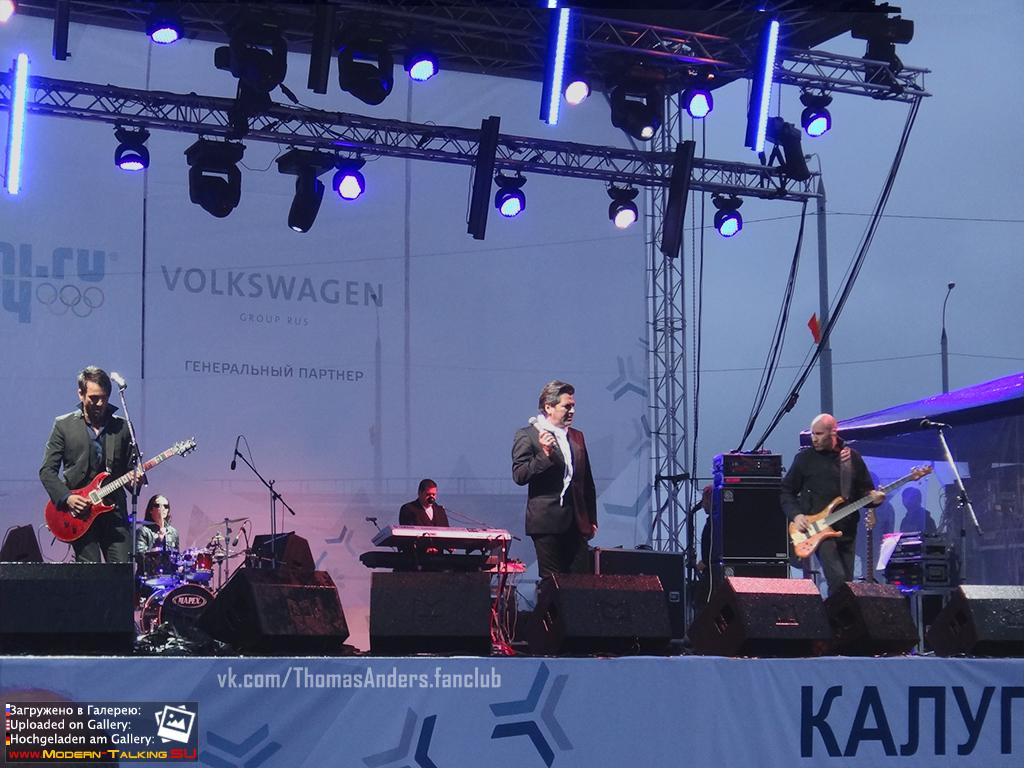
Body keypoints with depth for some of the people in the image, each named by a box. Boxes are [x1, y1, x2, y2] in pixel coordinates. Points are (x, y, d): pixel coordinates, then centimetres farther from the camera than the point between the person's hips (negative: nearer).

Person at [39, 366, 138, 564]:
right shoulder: (64, 425, 5)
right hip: (78, 511, -2)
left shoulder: (121, 427, 11)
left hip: (114, 510, 2)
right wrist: (66, 497, -10)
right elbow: (47, 470, 3)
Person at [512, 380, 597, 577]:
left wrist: (591, 519, 16)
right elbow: (519, 477, -10)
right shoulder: (527, 435, -1)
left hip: (576, 522, 5)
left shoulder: (577, 437, 18)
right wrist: (544, 454, -21)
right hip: (547, 522, -5)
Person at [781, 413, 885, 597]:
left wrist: (873, 497, -9)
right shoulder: (805, 458, 2)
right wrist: (796, 515, -9)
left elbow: (865, 490, 14)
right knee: (838, 580, -20)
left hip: (847, 531, 4)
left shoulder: (853, 458, 8)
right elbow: (787, 491, 7)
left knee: (848, 582, 6)